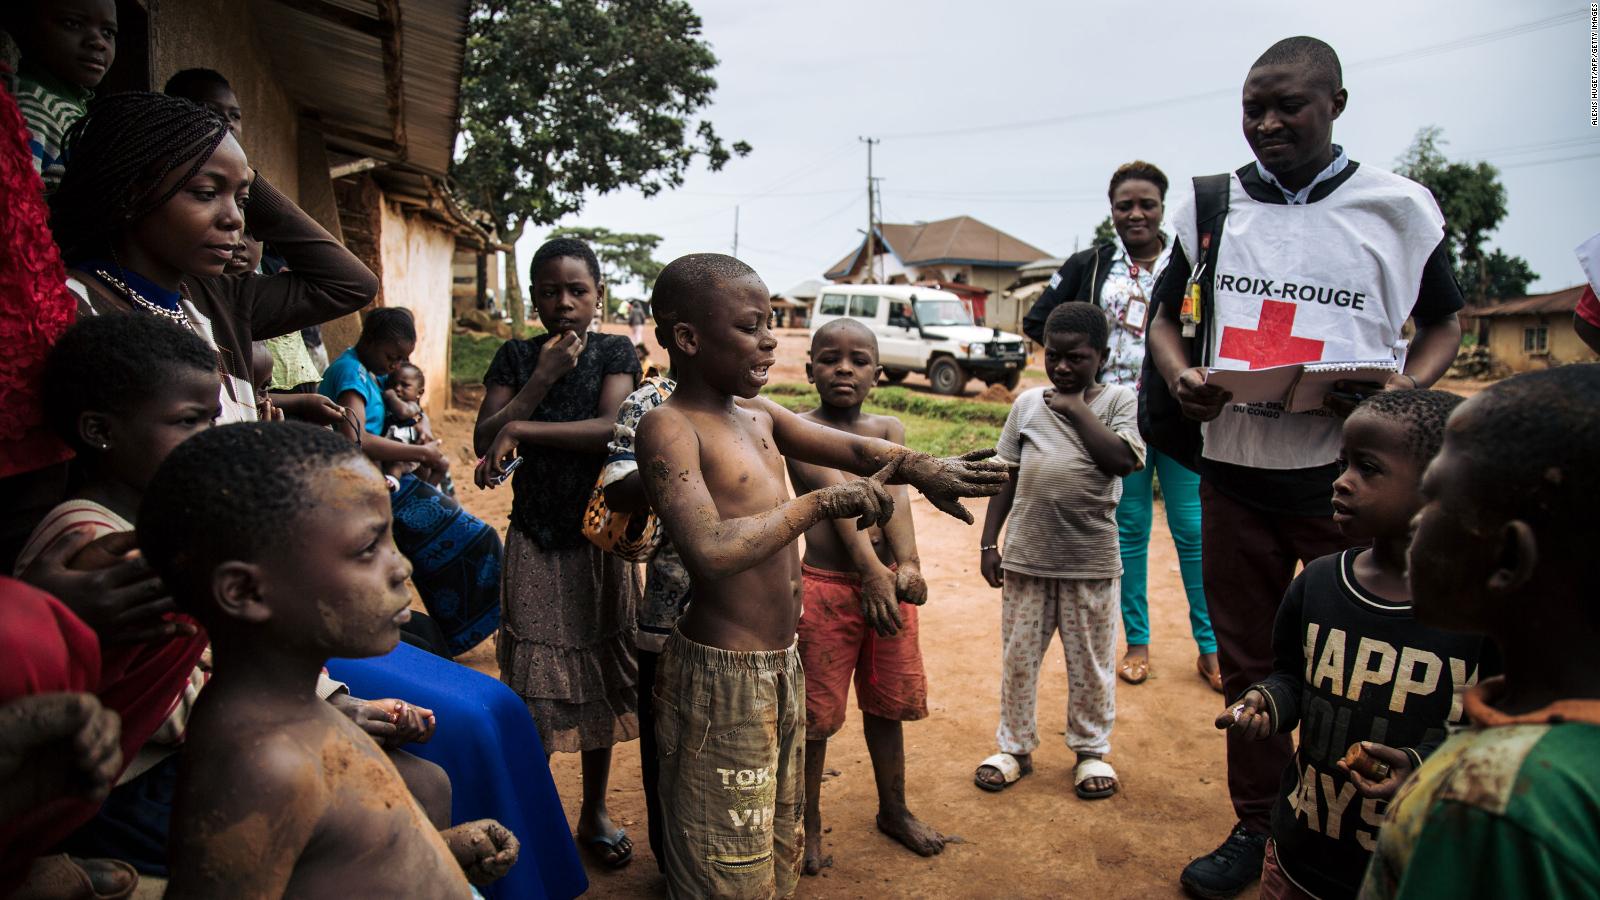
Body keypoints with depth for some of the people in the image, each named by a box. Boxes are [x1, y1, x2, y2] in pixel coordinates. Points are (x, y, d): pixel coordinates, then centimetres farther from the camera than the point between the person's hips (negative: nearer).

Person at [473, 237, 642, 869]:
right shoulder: (515, 357, 3)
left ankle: (594, 813, 27)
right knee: (533, 677, 1)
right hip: (534, 537, 0)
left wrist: (521, 428, -22)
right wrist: (543, 375, -13)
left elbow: (611, 429, -18)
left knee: (600, 673, 10)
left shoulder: (615, 354, -1)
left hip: (599, 534, 0)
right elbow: (483, 441, -7)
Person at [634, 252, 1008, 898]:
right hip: (721, 677, -8)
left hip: (781, 668, 8)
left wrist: (923, 468, -20)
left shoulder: (760, 416, 9)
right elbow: (711, 550, -30)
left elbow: (854, 449, 0)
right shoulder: (669, 426, -16)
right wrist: (822, 502, -25)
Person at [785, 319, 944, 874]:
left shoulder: (889, 430, 8)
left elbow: (895, 495, -9)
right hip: (825, 588, -5)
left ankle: (894, 810, 38)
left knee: (888, 704, 19)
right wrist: (871, 570, -32)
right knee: (815, 714, 6)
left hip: (887, 582, 5)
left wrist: (908, 565, -26)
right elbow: (838, 496, -21)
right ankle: (809, 824, 26)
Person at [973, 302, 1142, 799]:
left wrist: (1077, 409, -14)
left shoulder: (1119, 399, -2)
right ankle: (1015, 746, 27)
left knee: (1090, 661, 12)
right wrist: (988, 541, 4)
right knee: (1018, 656, 11)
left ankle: (1091, 749, 30)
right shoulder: (1028, 403, 5)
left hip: (1091, 558, -2)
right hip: (1026, 554, 2)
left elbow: (1123, 460, -19)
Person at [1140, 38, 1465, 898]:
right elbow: (1166, 317, 13)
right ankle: (1255, 827, 30)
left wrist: (1409, 384, -13)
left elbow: (1443, 323, 9)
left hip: (1345, 475, -2)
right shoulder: (1208, 205, 6)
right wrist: (1177, 375, -9)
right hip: (1233, 470, 2)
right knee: (1246, 661, 13)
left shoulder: (1400, 207, 0)